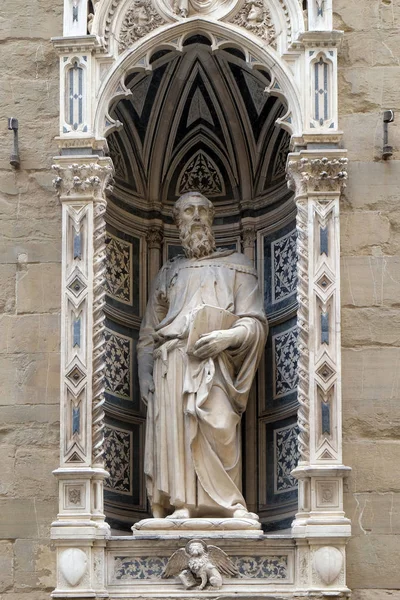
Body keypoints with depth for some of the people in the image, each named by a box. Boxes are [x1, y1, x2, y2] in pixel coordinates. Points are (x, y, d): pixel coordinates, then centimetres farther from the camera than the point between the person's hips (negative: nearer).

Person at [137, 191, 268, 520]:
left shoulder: (235, 265, 19)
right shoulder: (168, 273, 28)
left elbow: (256, 323, 8)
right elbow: (148, 332, 23)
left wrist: (226, 337, -13)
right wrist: (144, 374, 7)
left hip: (213, 363, -3)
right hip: (169, 364, 3)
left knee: (218, 429, -22)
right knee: (172, 432, -13)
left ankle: (229, 506, -22)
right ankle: (179, 506, -17)